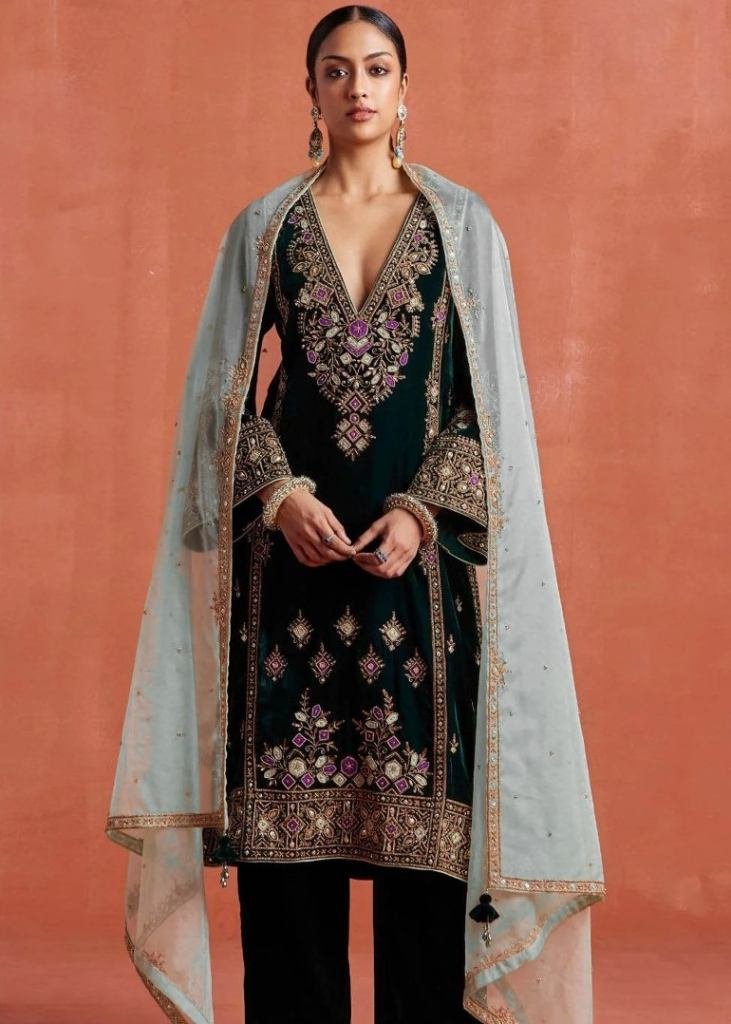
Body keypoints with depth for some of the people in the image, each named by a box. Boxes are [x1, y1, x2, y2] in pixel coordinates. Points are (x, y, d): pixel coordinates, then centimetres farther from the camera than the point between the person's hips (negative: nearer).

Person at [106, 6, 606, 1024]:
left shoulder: (462, 224, 8)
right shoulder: (265, 227, 10)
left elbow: (492, 398, 3)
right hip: (294, 536, 1)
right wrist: (279, 497, -10)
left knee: (424, 802, -2)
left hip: (423, 539, -1)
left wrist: (423, 512, -11)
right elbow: (226, 391, 7)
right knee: (286, 793, 0)